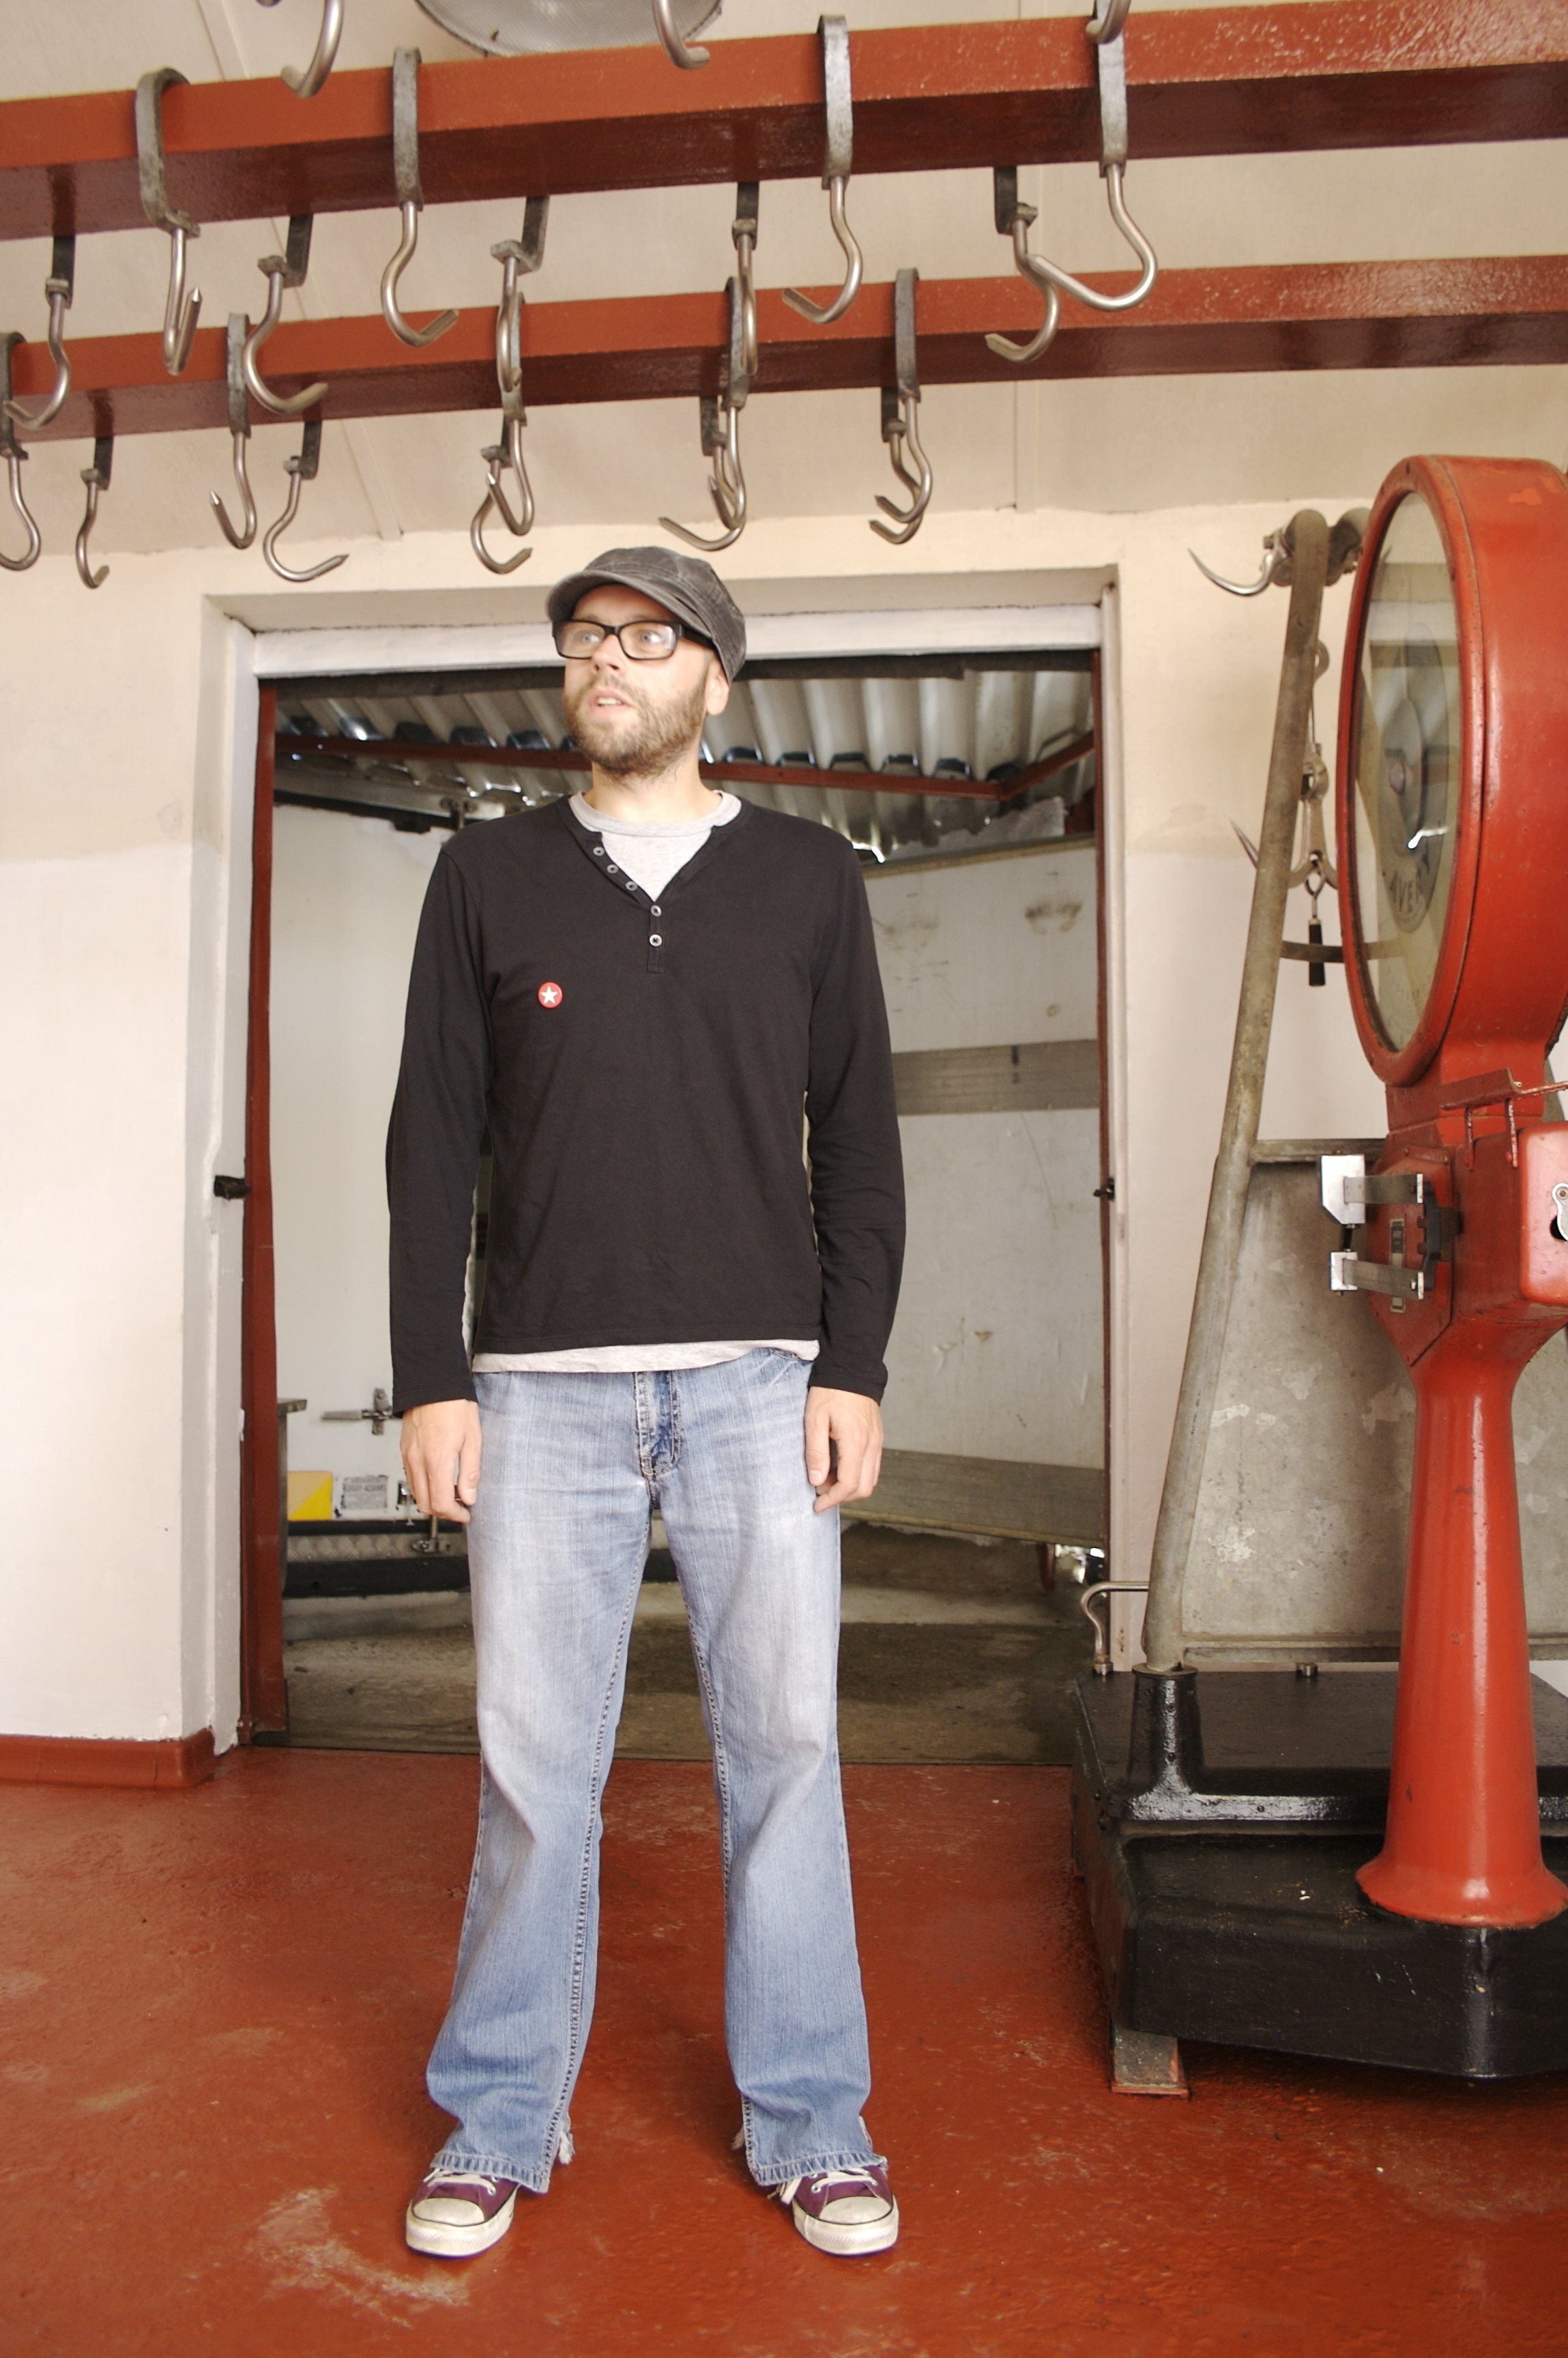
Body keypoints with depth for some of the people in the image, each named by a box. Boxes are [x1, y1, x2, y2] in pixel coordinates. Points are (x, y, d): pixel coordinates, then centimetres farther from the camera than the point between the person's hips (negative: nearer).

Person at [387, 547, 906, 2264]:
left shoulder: (808, 877, 10)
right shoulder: (489, 875, 10)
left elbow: (859, 1141, 7)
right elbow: (433, 1142, 7)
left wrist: (853, 1370, -1)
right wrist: (431, 1380, 0)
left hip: (759, 1380, 0)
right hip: (542, 1383, 0)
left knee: (784, 1749, 5)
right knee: (532, 1764, 6)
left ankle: (807, 2123, 22)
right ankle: (501, 2123, 24)